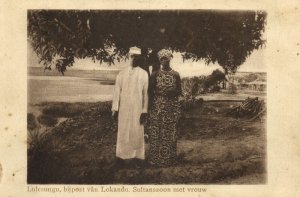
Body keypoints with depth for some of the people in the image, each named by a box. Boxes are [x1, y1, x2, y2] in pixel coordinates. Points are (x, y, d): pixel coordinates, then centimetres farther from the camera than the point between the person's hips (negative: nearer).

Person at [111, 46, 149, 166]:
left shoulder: (144, 74, 1)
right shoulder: (122, 74, 5)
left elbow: (145, 93, -1)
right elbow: (117, 91, 3)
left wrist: (144, 111, -6)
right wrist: (115, 109, -2)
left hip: (137, 109, -1)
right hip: (124, 109, 1)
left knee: (137, 133, 2)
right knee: (123, 132, 6)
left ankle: (137, 156, 10)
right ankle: (121, 156, 15)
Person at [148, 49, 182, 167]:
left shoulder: (175, 75, 6)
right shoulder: (155, 74, 4)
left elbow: (179, 91, 7)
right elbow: (150, 91, 4)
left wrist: (172, 92, -12)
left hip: (172, 107, 1)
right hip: (157, 107, -1)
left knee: (170, 133, 3)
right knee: (157, 133, -1)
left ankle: (169, 159, 12)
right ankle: (156, 159, 6)